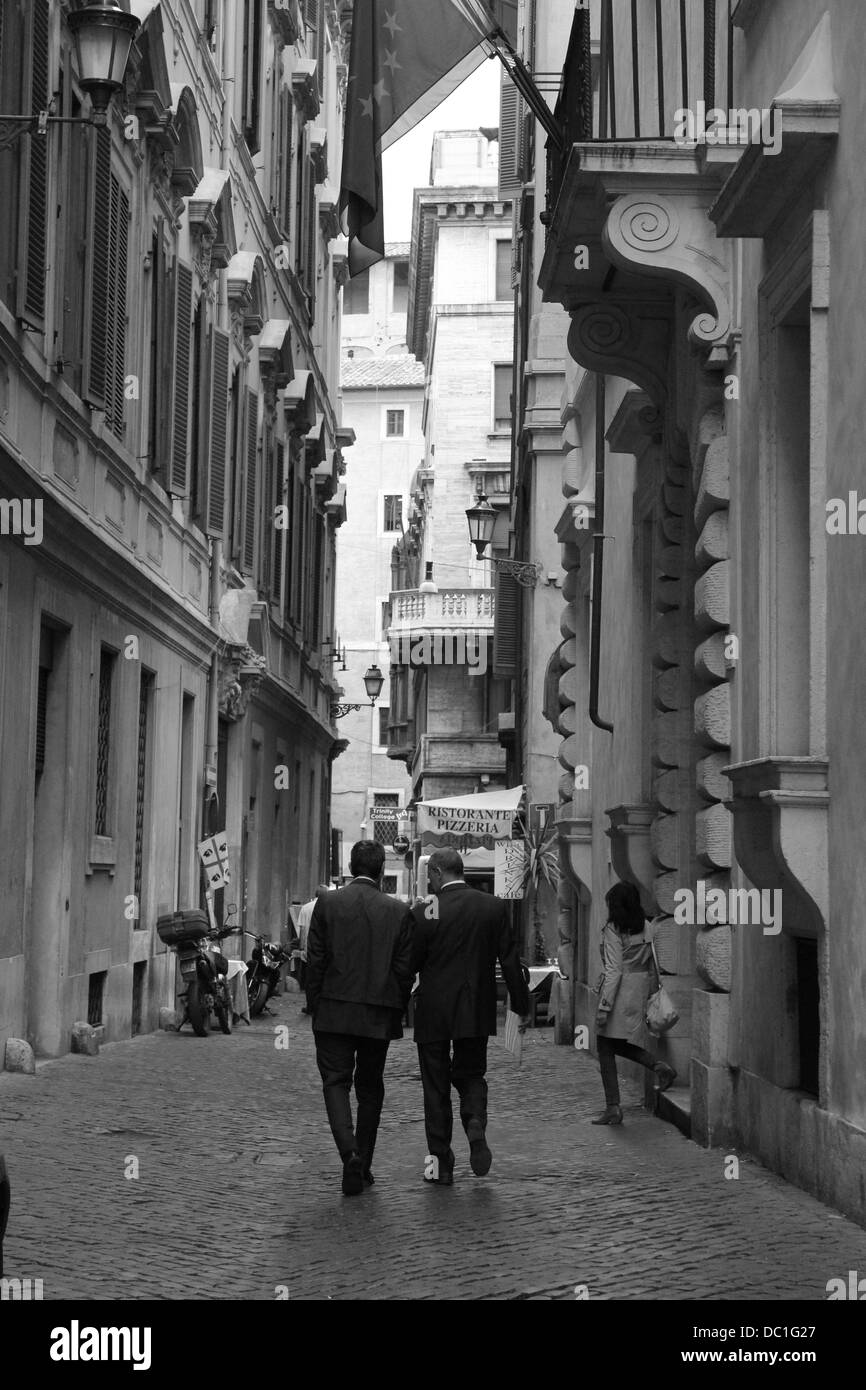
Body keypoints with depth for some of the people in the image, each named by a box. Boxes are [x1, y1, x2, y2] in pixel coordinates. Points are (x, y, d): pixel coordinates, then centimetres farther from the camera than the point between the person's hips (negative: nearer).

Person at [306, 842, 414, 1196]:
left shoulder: (327, 903, -4)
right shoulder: (398, 911, -1)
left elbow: (315, 961, -3)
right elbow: (404, 968, 0)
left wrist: (314, 1007, 6)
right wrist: (396, 1011, 11)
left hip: (334, 1012, -1)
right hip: (379, 1016, 2)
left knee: (335, 1082, 1)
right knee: (369, 1088, 13)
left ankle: (350, 1153, -20)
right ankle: (363, 1165, 18)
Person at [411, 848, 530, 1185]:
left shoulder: (425, 911, -12)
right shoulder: (494, 906, -2)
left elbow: (411, 963, -6)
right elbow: (510, 959, 0)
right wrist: (521, 1005, 7)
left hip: (433, 1011, -3)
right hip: (476, 1012, 3)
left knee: (436, 1084, 8)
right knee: (471, 1074, 19)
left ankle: (440, 1161, 9)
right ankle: (475, 1123, -10)